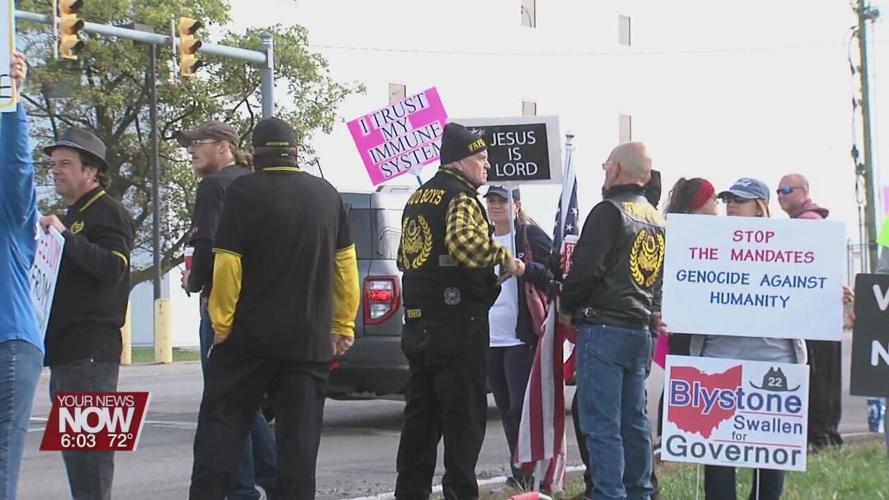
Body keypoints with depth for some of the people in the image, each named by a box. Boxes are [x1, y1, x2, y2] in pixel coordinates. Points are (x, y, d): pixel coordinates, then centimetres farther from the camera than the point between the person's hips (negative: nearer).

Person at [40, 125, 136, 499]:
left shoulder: (109, 213, -7)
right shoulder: (71, 216, 23)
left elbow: (114, 267, -22)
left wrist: (65, 236, -25)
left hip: (91, 351, -10)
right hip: (65, 350, 10)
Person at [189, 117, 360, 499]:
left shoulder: (244, 192, -8)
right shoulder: (327, 194, 7)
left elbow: (227, 266, -12)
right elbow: (346, 264, 11)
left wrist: (221, 324, -3)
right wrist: (344, 325, 17)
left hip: (249, 335, -3)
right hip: (311, 339, 3)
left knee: (222, 425, 4)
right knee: (300, 435, 5)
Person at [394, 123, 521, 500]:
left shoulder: (418, 199, 17)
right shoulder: (460, 197, -11)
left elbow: (404, 258, 26)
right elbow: (463, 241, -31)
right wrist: (504, 258, -20)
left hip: (418, 324, 9)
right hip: (458, 325, -9)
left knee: (421, 414, 13)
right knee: (464, 416, -4)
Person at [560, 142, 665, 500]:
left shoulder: (609, 211, -10)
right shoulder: (657, 221, 16)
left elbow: (586, 267, -16)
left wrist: (567, 308, -2)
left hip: (604, 330, -8)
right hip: (641, 330, 8)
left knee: (601, 425, -8)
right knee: (634, 420, 13)